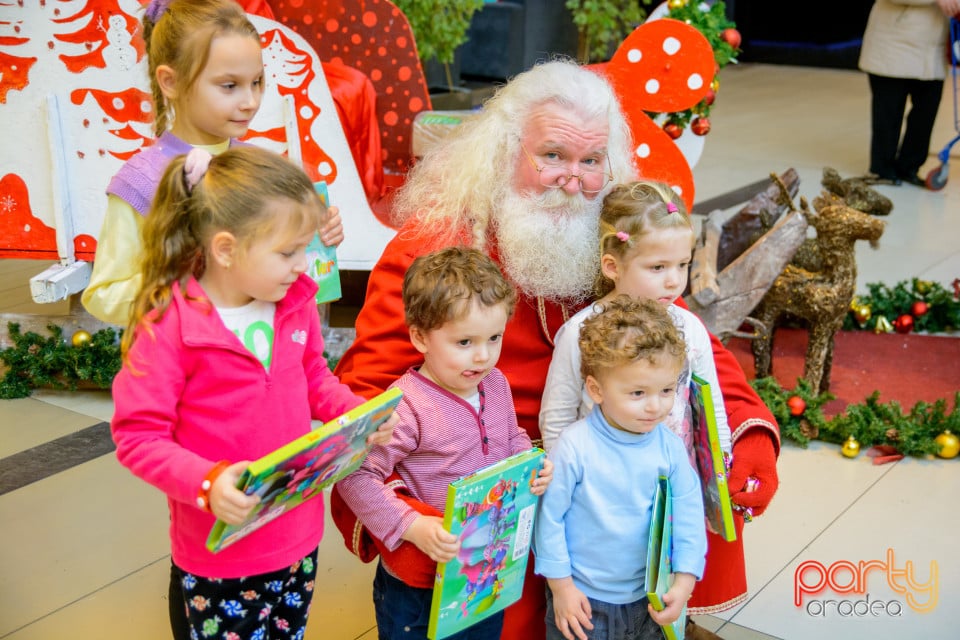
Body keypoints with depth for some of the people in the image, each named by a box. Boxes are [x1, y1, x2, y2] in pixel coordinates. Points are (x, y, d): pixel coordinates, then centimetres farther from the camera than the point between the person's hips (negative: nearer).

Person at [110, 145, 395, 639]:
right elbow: (137, 435, -18)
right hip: (219, 549, -5)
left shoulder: (296, 304, -4)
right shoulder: (167, 328, -21)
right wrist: (207, 482, -32)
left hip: (298, 537, 5)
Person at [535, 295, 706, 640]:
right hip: (582, 600, -3)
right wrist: (561, 586, -8)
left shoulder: (670, 447, -9)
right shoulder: (574, 446, -21)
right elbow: (549, 517, -13)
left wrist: (684, 582, -6)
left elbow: (688, 517, -1)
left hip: (646, 599, 4)